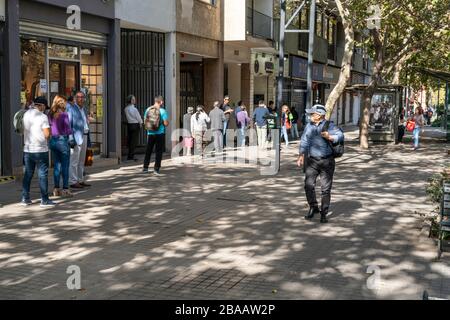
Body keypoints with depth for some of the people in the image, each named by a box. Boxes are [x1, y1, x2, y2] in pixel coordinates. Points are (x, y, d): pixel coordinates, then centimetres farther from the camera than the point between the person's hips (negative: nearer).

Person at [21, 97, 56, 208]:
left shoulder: (26, 114, 6)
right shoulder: (42, 117, -12)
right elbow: (47, 134, -15)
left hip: (27, 149, 6)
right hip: (40, 150, -6)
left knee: (28, 174, 14)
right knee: (43, 174, 0)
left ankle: (25, 198, 16)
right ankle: (44, 200, 1)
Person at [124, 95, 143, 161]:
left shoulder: (126, 109, 2)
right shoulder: (134, 109, -18)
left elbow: (127, 117, 9)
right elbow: (138, 117, -9)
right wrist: (141, 123, 11)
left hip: (129, 124, 7)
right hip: (135, 125, -7)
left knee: (130, 140, 12)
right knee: (134, 141, -2)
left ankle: (130, 155, 17)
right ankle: (131, 156, -2)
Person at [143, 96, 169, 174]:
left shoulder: (148, 110, 1)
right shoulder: (162, 111, -12)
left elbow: (145, 121, 11)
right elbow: (166, 123, -13)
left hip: (150, 133, 4)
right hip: (160, 133, -4)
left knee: (148, 151, 14)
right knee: (158, 151, 5)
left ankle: (145, 168, 16)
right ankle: (157, 169, 4)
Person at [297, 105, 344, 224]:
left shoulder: (329, 125, -3)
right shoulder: (309, 126, 10)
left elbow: (340, 136, -15)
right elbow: (304, 142, 10)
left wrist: (329, 137, -33)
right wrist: (301, 156, -1)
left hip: (327, 161, -3)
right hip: (312, 161, 3)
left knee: (326, 189, 0)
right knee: (309, 185, -7)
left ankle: (324, 214, 10)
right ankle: (313, 207, 15)